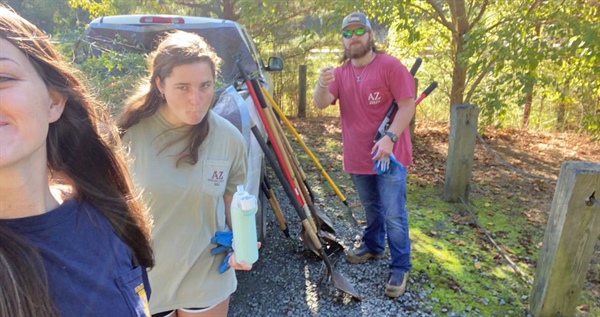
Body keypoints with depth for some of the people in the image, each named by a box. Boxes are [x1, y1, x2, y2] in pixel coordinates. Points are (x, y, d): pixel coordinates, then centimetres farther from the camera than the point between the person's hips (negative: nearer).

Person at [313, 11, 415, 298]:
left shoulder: (390, 65, -8)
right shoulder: (341, 72, 7)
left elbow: (407, 104, -13)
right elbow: (321, 104, -6)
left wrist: (390, 137, -25)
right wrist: (322, 84, -29)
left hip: (389, 154, -5)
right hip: (358, 156, 5)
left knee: (393, 215, 0)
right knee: (371, 208, 22)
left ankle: (400, 267, 13)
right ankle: (373, 246, 42)